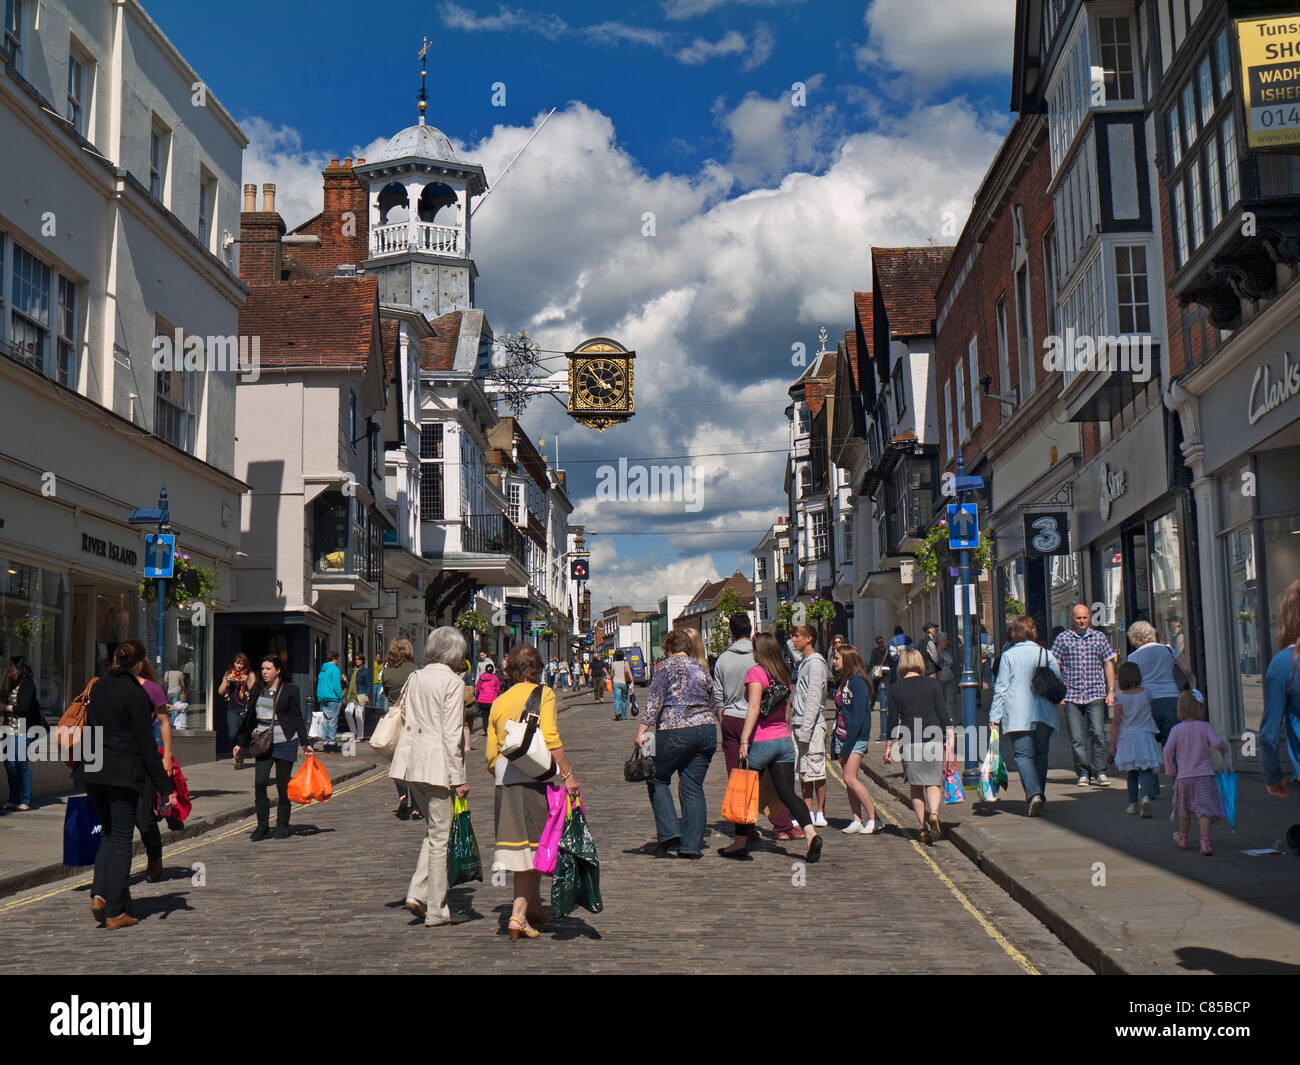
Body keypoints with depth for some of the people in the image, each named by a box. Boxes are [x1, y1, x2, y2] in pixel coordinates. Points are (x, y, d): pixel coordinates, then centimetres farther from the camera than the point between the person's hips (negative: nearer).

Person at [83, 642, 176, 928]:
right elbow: (146, 744, -11)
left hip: (94, 773, 6)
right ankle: (115, 913, 4)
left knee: (110, 834, 19)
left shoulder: (98, 687, 9)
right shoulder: (136, 693, -10)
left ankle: (99, 893, 1)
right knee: (121, 839, 2)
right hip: (124, 774, -6)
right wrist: (165, 787, -8)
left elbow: (88, 729, 14)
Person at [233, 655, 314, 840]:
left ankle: (282, 825, 14)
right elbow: (249, 717, 17)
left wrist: (306, 743, -3)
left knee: (282, 785, 2)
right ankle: (262, 825, 0)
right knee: (259, 783, -9)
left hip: (285, 742, -3)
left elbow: (298, 719, 1)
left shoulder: (290, 690, -1)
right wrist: (241, 743, 17)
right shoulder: (257, 690, 10)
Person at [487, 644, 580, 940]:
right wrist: (568, 774, -12)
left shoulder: (499, 702, 15)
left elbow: (491, 753, 14)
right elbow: (550, 739, -13)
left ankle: (533, 907, 26)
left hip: (505, 778, 5)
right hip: (535, 775, -5)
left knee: (521, 845, 14)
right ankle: (519, 913, -10)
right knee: (534, 846, -1)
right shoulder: (543, 694, 0)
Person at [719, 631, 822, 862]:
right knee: (788, 793, 3)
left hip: (760, 742, -6)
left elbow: (754, 707, -19)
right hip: (784, 740, 6)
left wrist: (744, 741, -22)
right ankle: (811, 833, -17)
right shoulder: (783, 674, 12)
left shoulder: (756, 672, -9)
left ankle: (739, 844, 17)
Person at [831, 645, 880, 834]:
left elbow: (858, 715, -18)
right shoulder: (840, 682, 15)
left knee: (850, 778, -14)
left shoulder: (857, 682, -13)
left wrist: (847, 745, -20)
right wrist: (835, 744, 15)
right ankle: (857, 820, 9)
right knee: (848, 780, 5)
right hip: (842, 736, 9)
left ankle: (874, 818, -7)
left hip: (856, 737, -9)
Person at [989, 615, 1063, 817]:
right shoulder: (1046, 654, 6)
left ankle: (1034, 793, -21)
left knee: (1023, 755, -3)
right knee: (1041, 753, 14)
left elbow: (1001, 687, -2)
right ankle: (1039, 794, 17)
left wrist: (995, 716, 1)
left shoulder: (1008, 655, -1)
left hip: (1018, 714, -3)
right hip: (1044, 714, 3)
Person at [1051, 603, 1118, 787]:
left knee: (1097, 733, -9)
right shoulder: (1062, 639, 5)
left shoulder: (1099, 637, 9)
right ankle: (1083, 773, 10)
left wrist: (1111, 691, 5)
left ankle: (1099, 772, 1)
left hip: (1095, 694, 0)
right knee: (1076, 737, 0)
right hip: (1071, 695, 0)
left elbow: (1108, 664, 12)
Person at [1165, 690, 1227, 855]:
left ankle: (1183, 838, 36)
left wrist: (1170, 768, 3)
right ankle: (1205, 843, -15)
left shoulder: (1177, 729, -1)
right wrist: (1224, 749, 5)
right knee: (1204, 810, -4)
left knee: (1184, 809, 19)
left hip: (1184, 776, 2)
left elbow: (1168, 750, -10)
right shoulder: (1204, 727, -5)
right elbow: (1217, 742, -17)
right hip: (1204, 775, -2)